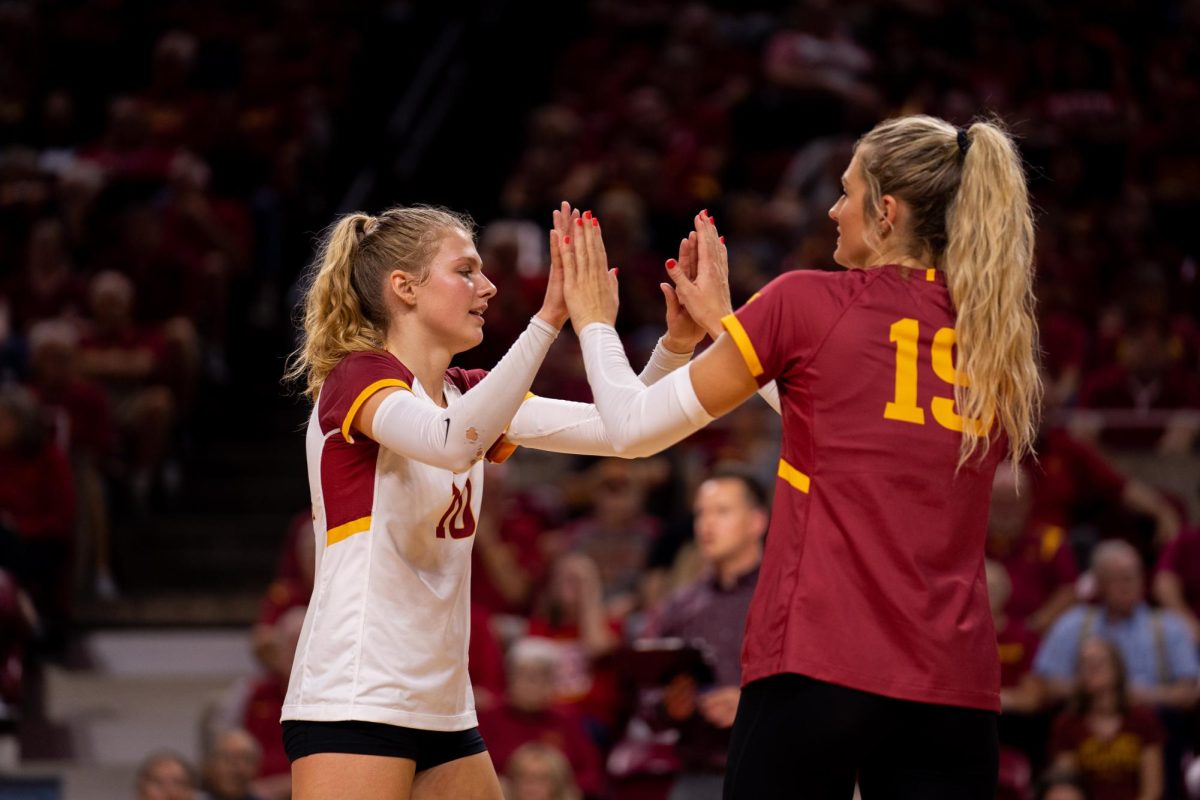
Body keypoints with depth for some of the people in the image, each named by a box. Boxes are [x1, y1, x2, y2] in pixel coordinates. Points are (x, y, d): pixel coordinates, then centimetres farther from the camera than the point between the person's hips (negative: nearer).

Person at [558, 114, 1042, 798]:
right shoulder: (1002, 345, 12)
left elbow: (635, 425, 6)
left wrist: (595, 322, 25)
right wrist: (726, 323, 33)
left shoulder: (808, 304, -2)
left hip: (818, 668, -4)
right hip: (957, 683, 4)